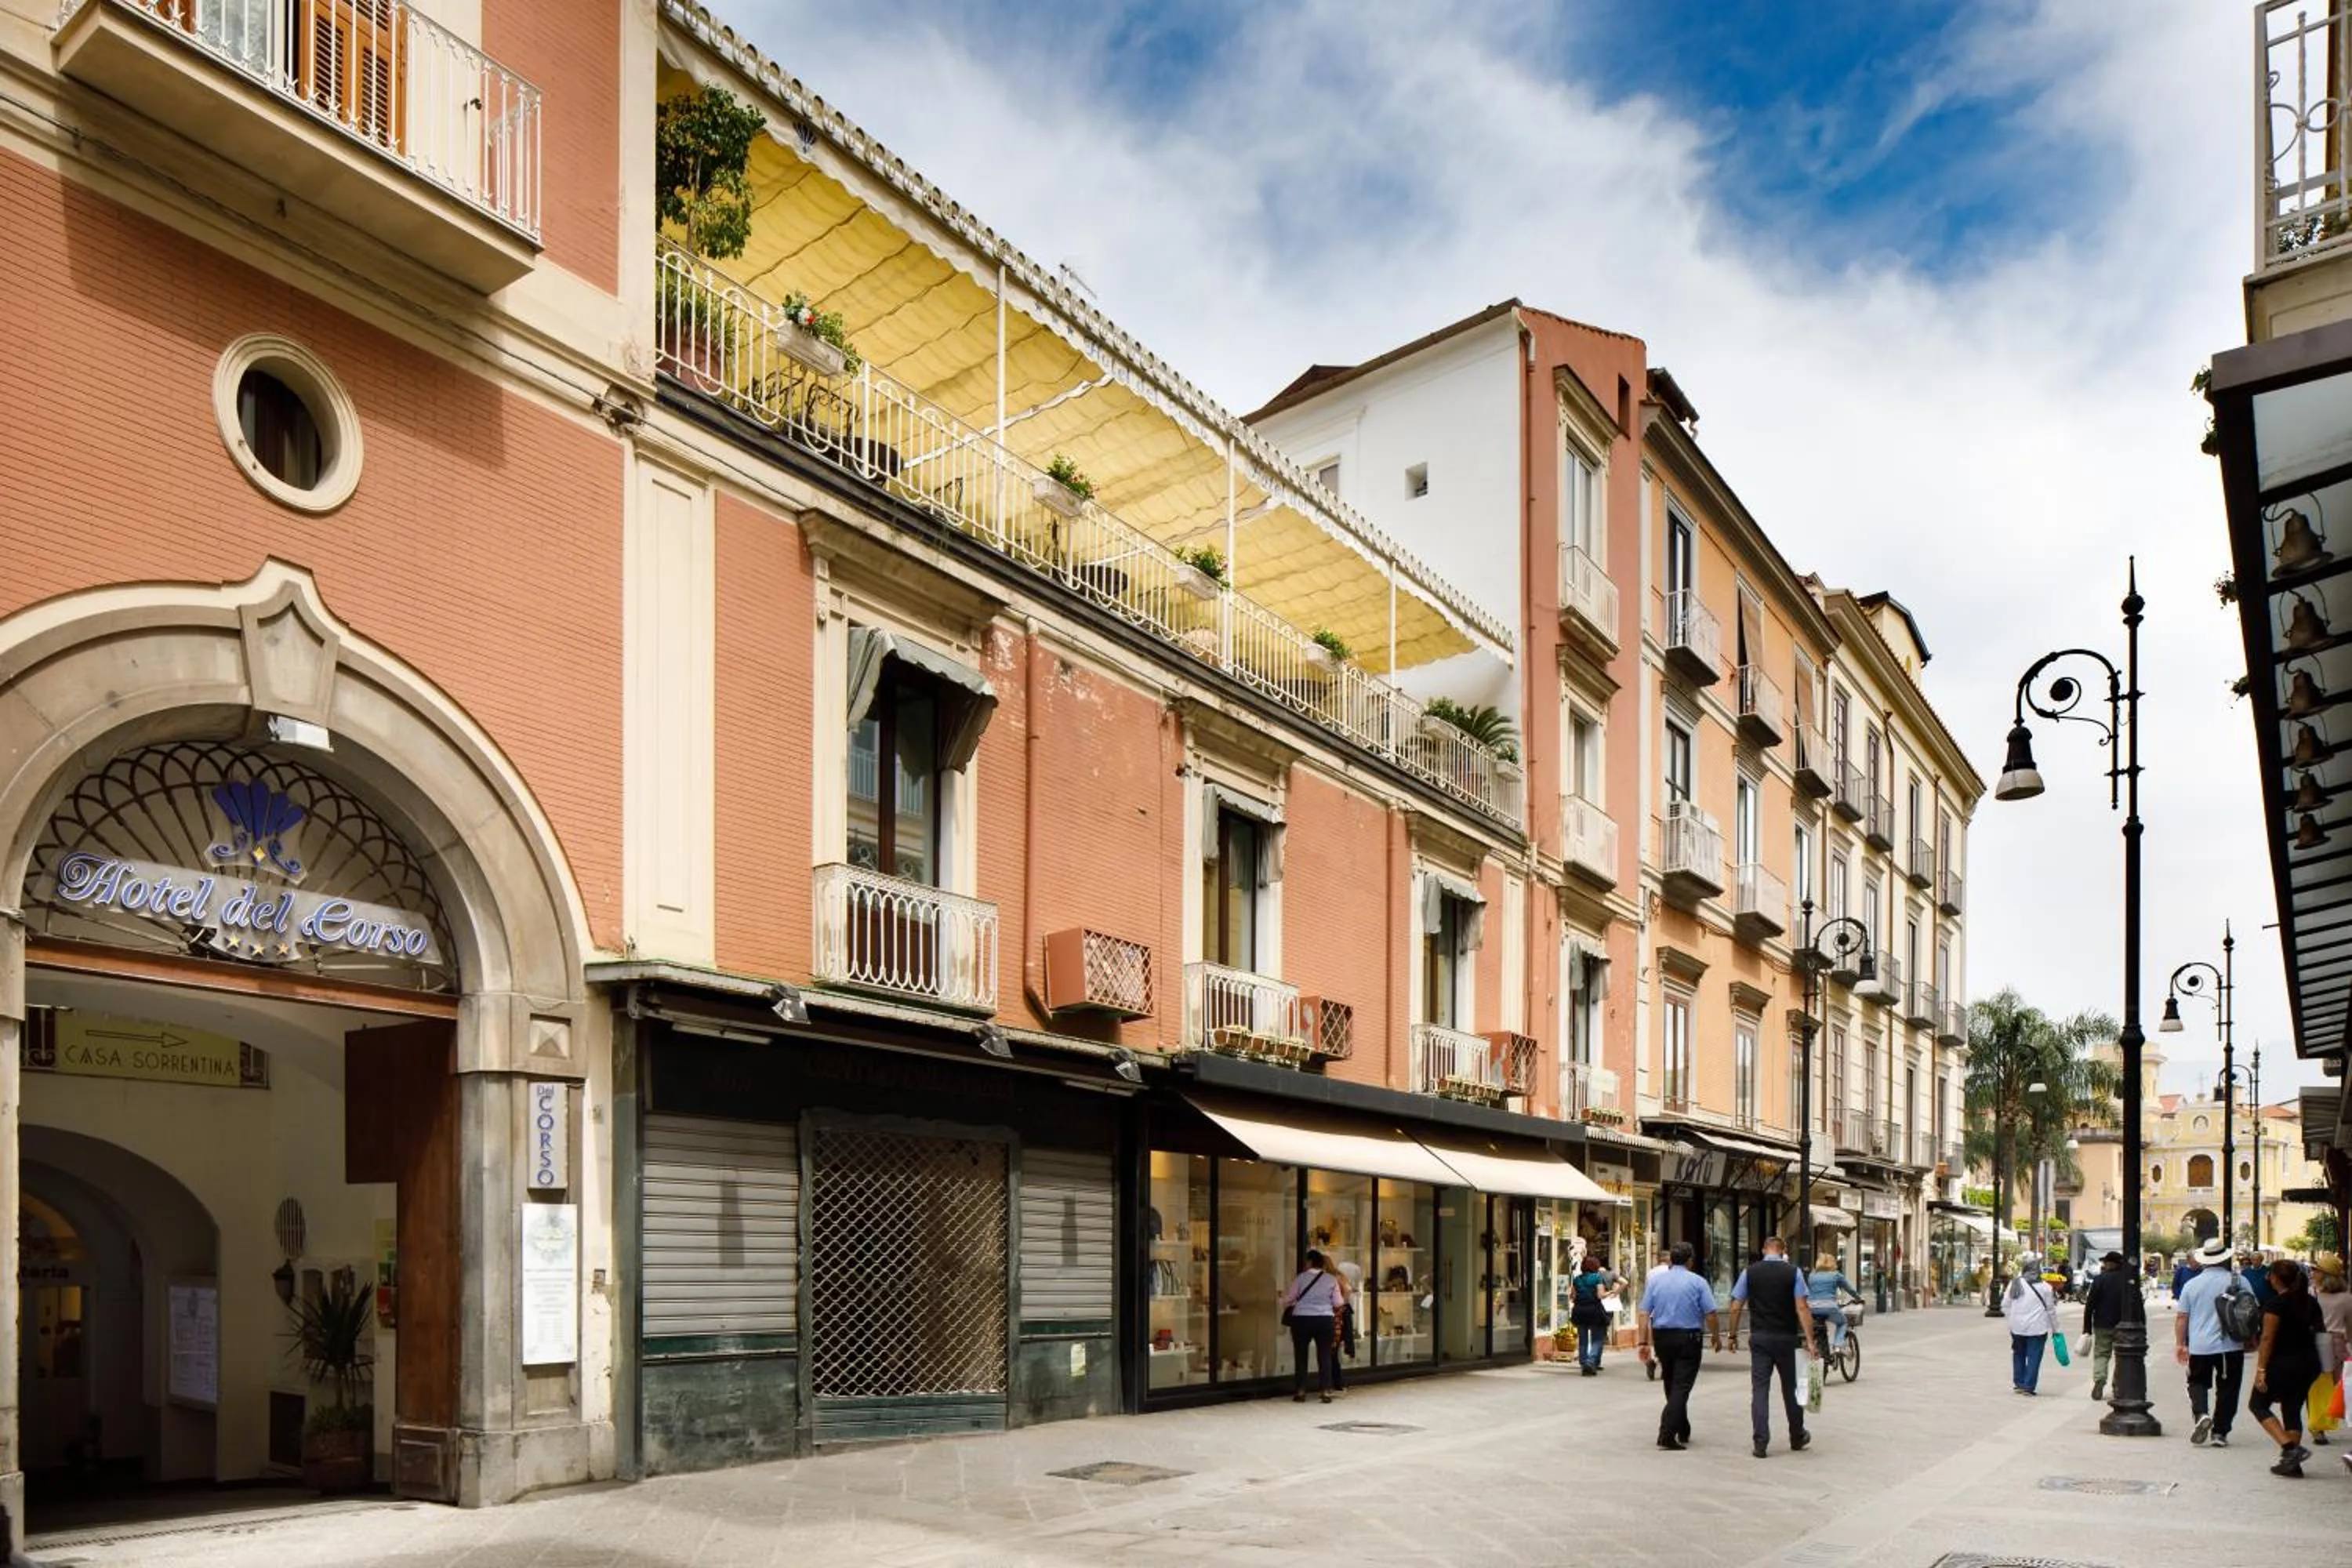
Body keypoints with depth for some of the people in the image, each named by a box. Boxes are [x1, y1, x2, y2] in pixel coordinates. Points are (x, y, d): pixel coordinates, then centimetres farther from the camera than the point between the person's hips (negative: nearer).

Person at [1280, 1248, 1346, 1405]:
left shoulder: (1301, 1277, -1)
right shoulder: (1331, 1279, 3)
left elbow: (1288, 1299, 5)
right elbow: (1338, 1303, 5)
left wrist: (1286, 1307, 27)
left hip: (1302, 1319, -1)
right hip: (1325, 1320, 1)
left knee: (1301, 1356, 8)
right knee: (1325, 1356, 8)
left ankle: (1300, 1392, 10)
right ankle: (1326, 1392, 5)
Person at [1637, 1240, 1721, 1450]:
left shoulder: (1655, 1280, 3)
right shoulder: (1698, 1282, -6)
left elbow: (1645, 1314, -1)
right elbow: (1710, 1314, -8)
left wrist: (1645, 1342, 1)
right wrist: (1716, 1336, 9)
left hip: (1661, 1338, 4)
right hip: (1688, 1339, -4)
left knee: (1671, 1386, 17)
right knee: (1682, 1387, -3)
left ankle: (1683, 1433, 29)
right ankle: (1667, 1434, -13)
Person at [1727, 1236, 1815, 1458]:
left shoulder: (1749, 1272, 0)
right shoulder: (1793, 1272, -4)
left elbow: (1736, 1307, -1)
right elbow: (1802, 1308, -12)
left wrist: (1733, 1335, 8)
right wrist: (1809, 1339, -13)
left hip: (1759, 1338, 0)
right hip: (1787, 1338, 0)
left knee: (1759, 1389, 2)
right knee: (1791, 1388, 15)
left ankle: (1761, 1444, -3)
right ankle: (1797, 1437, 30)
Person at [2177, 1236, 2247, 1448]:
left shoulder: (2192, 1285, -1)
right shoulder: (2238, 1282, -4)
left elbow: (2181, 1317, 2)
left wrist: (2180, 1344, 13)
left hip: (2200, 1347, 0)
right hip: (2231, 1346, 0)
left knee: (2198, 1382, 16)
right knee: (2227, 1390, 10)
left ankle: (2201, 1414, -10)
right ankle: (2220, 1432, 10)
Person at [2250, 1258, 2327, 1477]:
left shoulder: (2276, 1303, -15)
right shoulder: (2311, 1303, 7)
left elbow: (2267, 1338, -16)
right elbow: (2317, 1334, 12)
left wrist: (2260, 1369, -13)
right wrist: (2313, 1364, 19)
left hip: (2283, 1364, -7)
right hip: (2308, 1364, 7)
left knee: (2258, 1405, 6)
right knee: (2293, 1410, 13)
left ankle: (2290, 1447, -9)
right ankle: (2292, 1463, 11)